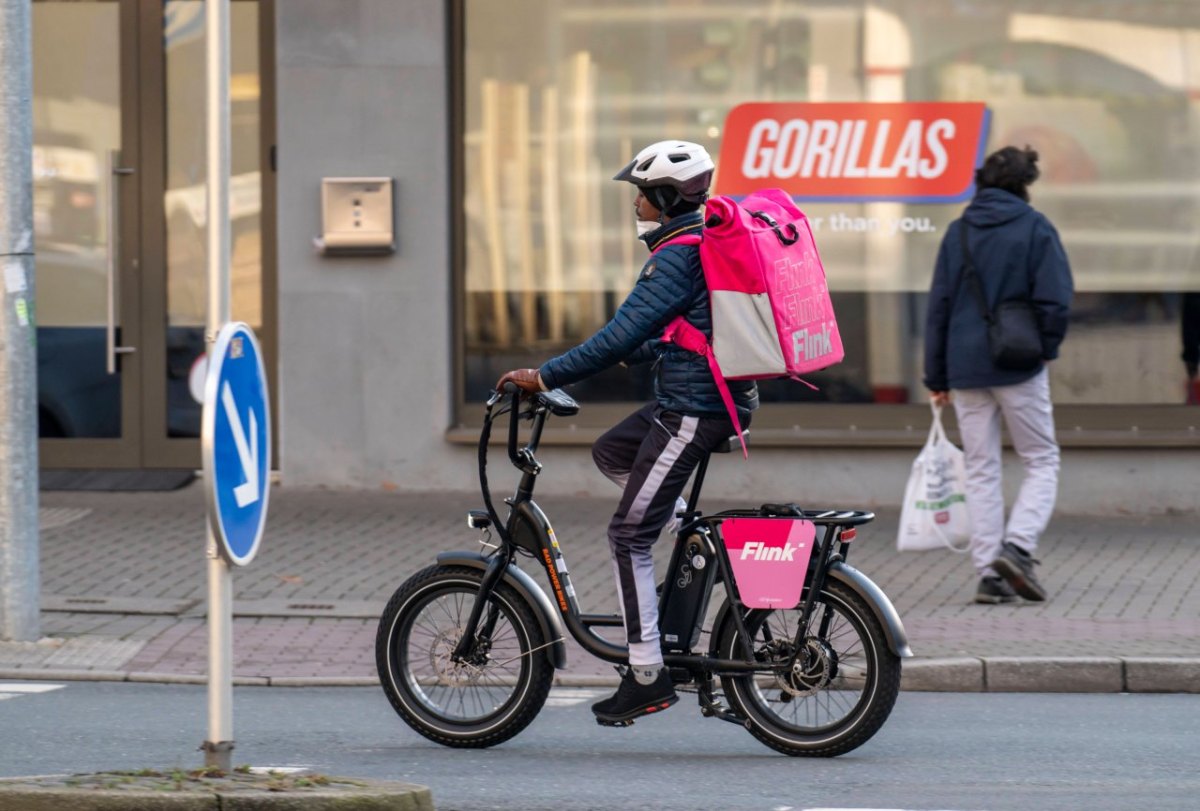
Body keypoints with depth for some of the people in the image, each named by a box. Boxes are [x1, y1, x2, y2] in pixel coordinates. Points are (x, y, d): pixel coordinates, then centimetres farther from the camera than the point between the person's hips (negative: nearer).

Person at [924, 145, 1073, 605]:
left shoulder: (958, 233, 8)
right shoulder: (1035, 229, -4)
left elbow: (938, 305, 8)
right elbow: (1055, 300, -12)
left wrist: (936, 376, 12)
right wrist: (1045, 349, 5)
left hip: (966, 368, 4)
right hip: (1019, 368, -4)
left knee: (980, 470, 8)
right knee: (1042, 463, 6)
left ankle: (989, 572, 3)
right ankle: (1018, 545, -15)